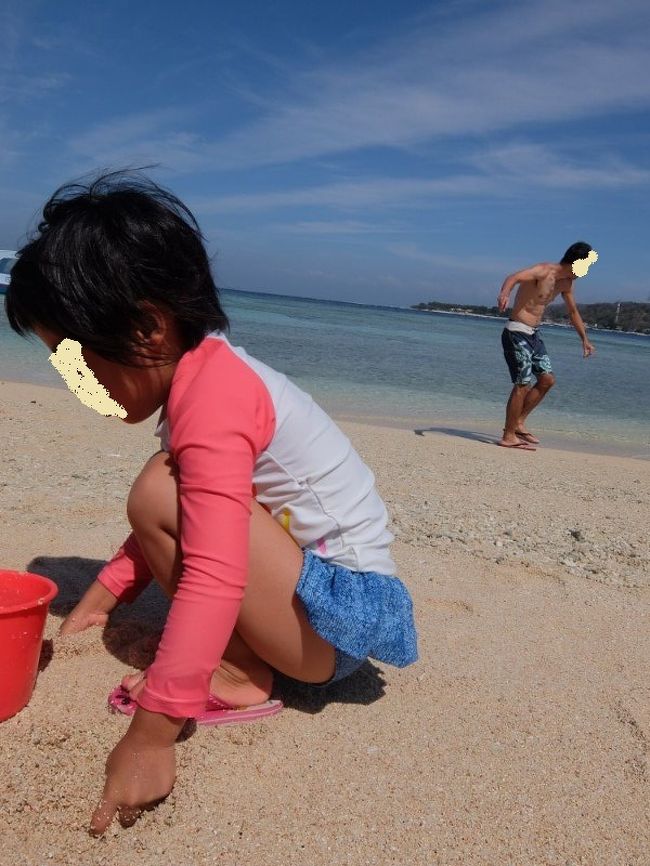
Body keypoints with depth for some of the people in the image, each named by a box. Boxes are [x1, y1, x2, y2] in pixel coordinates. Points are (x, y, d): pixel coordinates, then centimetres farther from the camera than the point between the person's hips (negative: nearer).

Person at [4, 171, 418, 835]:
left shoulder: (210, 398, -23)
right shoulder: (208, 371, 8)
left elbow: (214, 577, -32)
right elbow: (180, 530, 18)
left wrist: (150, 735, -30)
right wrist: (99, 598, 14)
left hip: (342, 617, -10)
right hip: (321, 590, 10)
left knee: (160, 492, -24)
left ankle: (240, 676, -7)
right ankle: (237, 654, 3)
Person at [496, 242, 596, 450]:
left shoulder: (566, 283, 10)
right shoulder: (543, 271, -16)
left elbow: (573, 312, 26)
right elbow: (513, 277, -35)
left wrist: (584, 339, 32)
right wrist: (504, 293, -57)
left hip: (533, 334, 9)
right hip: (517, 332, -9)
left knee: (547, 379, 8)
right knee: (523, 385, -9)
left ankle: (518, 422, 18)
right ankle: (508, 436, 1)